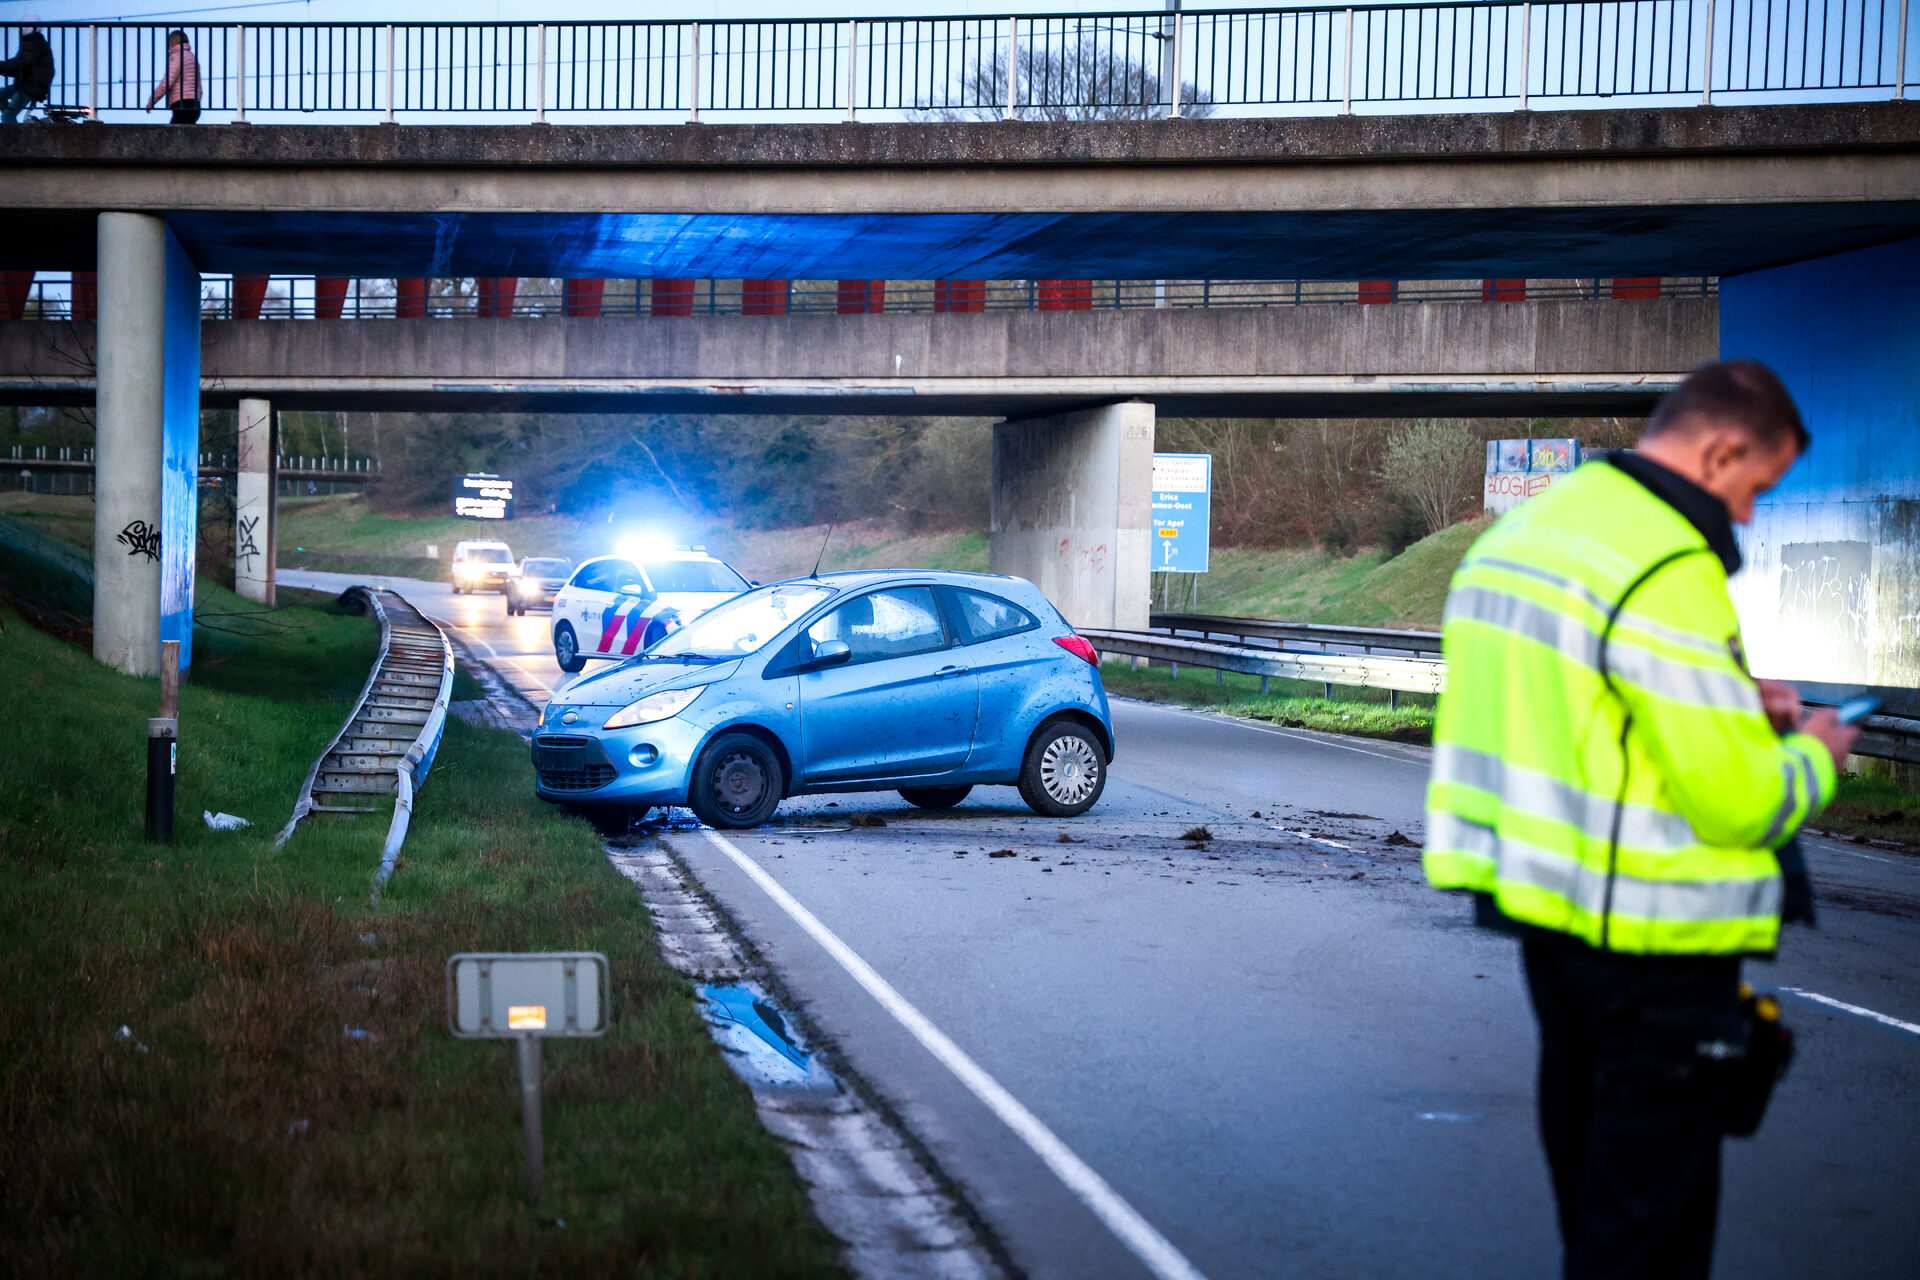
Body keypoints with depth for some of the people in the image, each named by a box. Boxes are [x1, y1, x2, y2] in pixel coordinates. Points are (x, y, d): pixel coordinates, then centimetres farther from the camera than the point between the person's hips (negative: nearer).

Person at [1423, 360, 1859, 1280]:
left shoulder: (1525, 530, 10)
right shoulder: (1670, 571, -21)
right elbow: (1738, 799, -22)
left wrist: (1733, 701, 14)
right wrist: (1811, 756, -1)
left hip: (1543, 911, 9)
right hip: (1651, 944, -9)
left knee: (1588, 1154, 22)